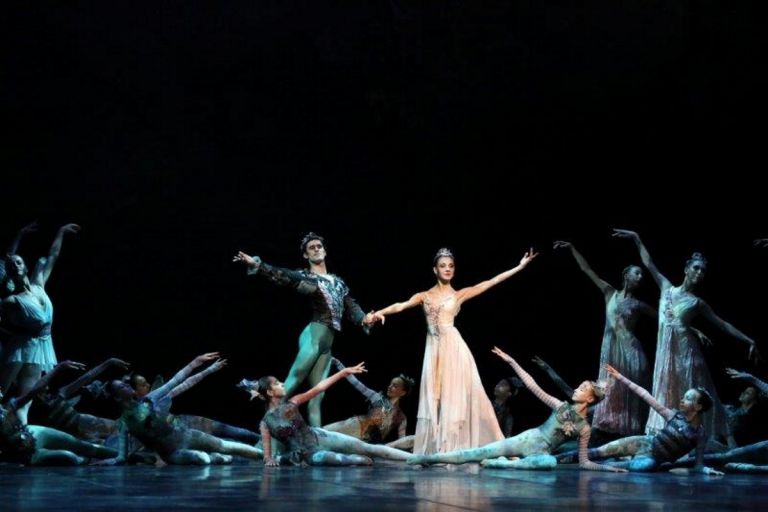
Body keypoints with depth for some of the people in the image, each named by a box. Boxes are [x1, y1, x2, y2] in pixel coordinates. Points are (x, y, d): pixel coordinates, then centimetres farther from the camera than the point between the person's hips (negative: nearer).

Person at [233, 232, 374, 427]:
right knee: (292, 383, -16)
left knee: (317, 396, 4)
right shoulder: (304, 277, 5)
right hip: (313, 335, -5)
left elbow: (351, 308, 18)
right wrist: (256, 264, -25)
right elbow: (282, 276, -10)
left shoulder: (339, 283, 22)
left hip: (327, 344, 5)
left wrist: (364, 319, -4)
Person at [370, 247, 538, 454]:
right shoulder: (424, 296, 11)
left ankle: (453, 450, -7)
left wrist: (520, 266, 0)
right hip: (434, 350, 2)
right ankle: (435, 450, 1)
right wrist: (381, 312, -22)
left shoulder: (459, 295, 7)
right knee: (433, 399, 0)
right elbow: (401, 306, -2)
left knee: (454, 397, -6)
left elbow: (492, 282, 4)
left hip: (454, 349, -2)